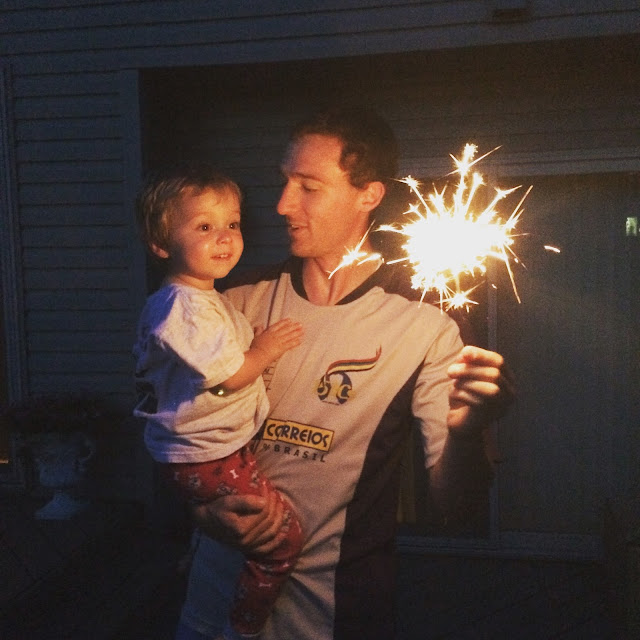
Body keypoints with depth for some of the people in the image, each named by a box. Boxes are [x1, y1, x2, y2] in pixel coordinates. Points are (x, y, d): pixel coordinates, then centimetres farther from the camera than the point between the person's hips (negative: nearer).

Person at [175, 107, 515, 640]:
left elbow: (450, 504, -16)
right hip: (224, 570, 3)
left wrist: (465, 435, -36)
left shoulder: (423, 326, -15)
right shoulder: (241, 303, -4)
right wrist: (204, 507, -15)